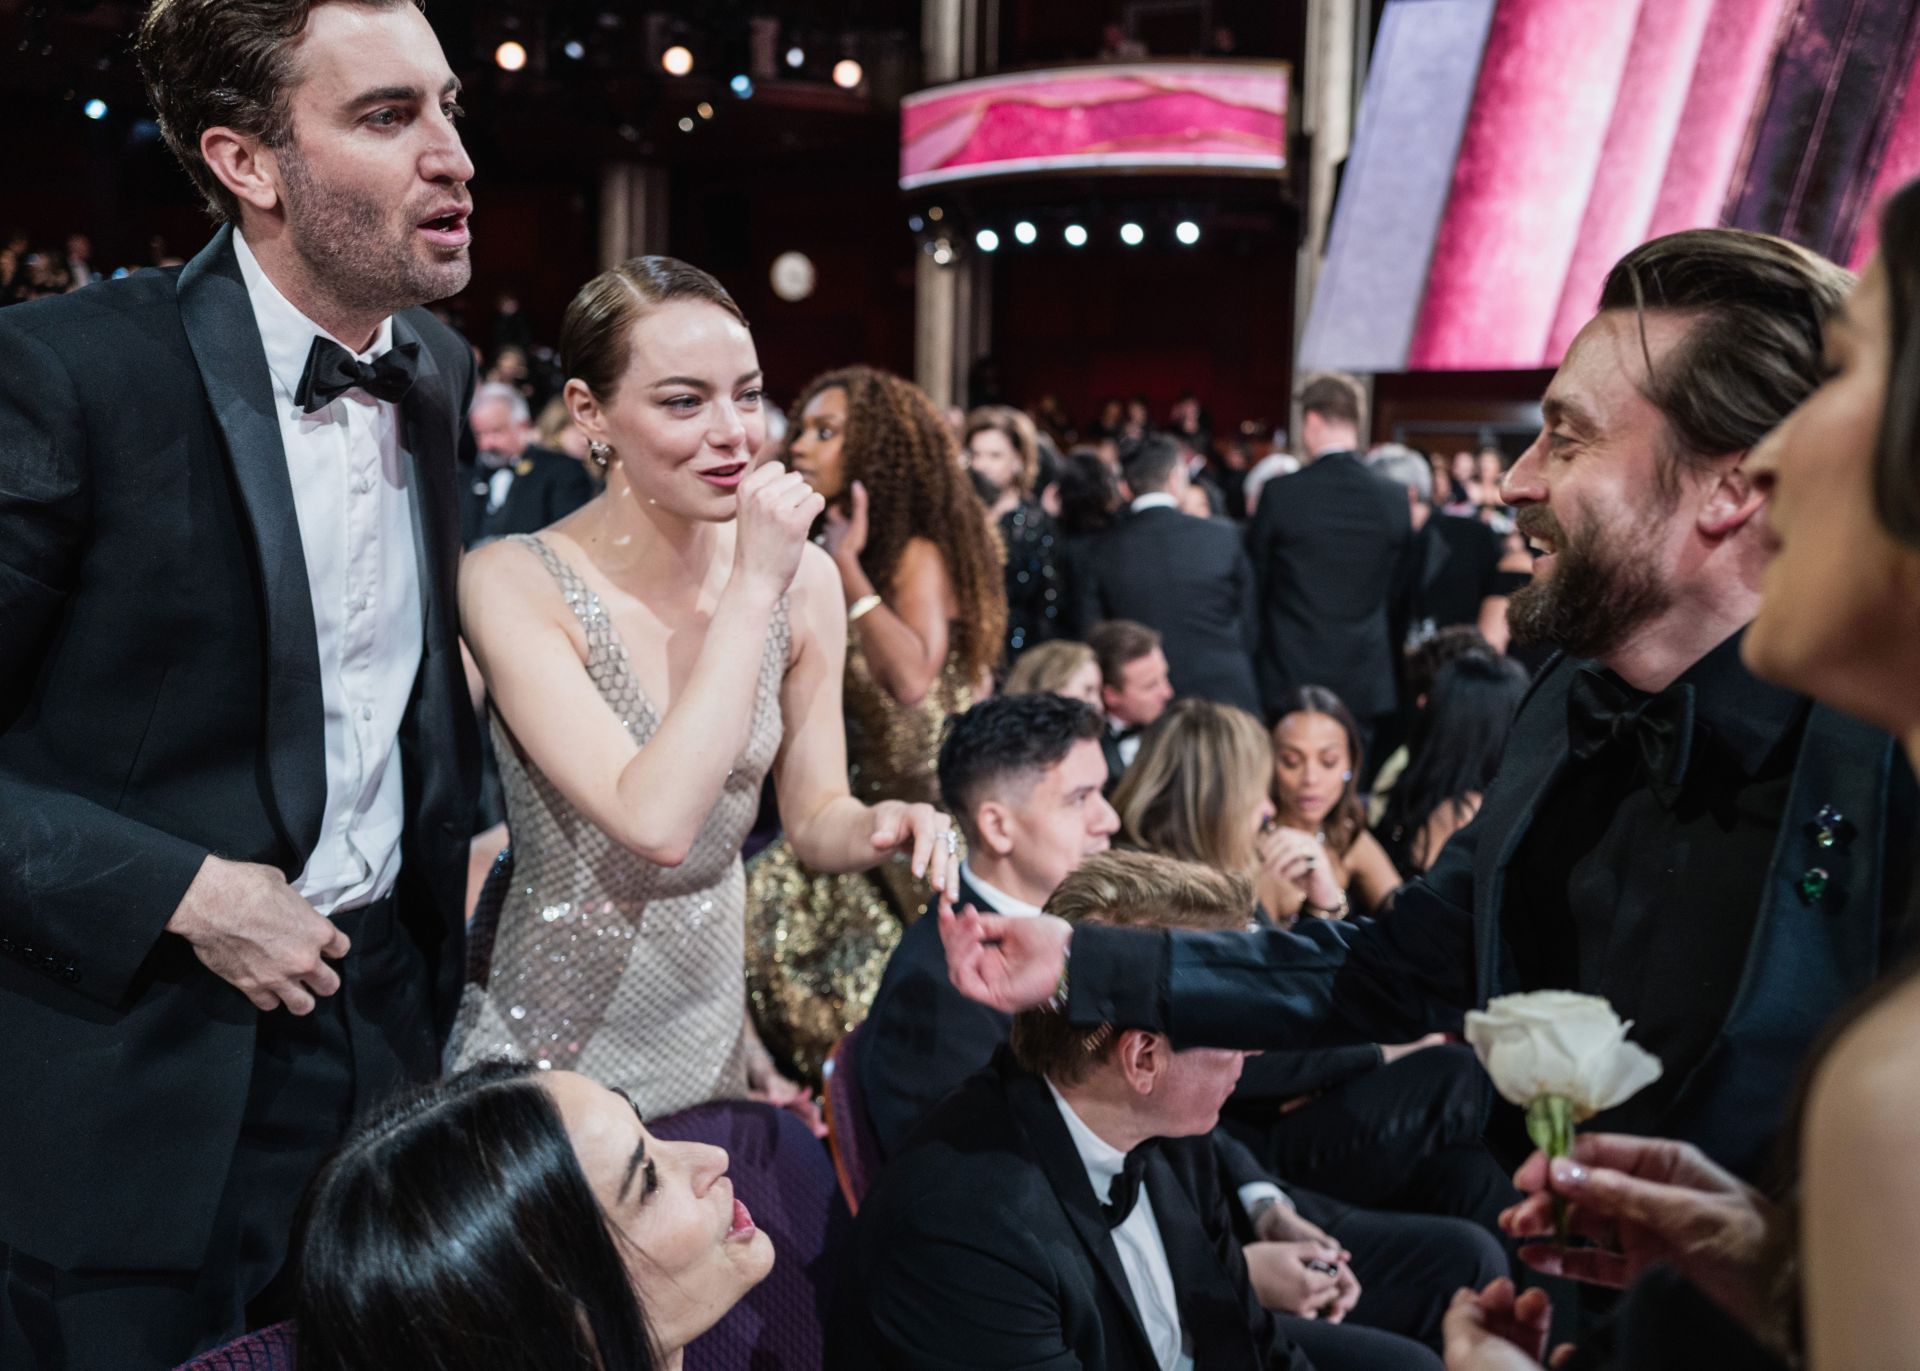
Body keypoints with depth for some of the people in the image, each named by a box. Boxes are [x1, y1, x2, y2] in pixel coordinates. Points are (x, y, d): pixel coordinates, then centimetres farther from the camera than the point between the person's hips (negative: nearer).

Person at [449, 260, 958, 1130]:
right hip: (554, 1051, -4)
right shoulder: (513, 584, -20)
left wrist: (881, 825, -20)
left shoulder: (805, 577, -6)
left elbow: (814, 819, 3)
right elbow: (655, 822, -31)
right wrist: (755, 589, -28)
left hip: (713, 1032, 4)